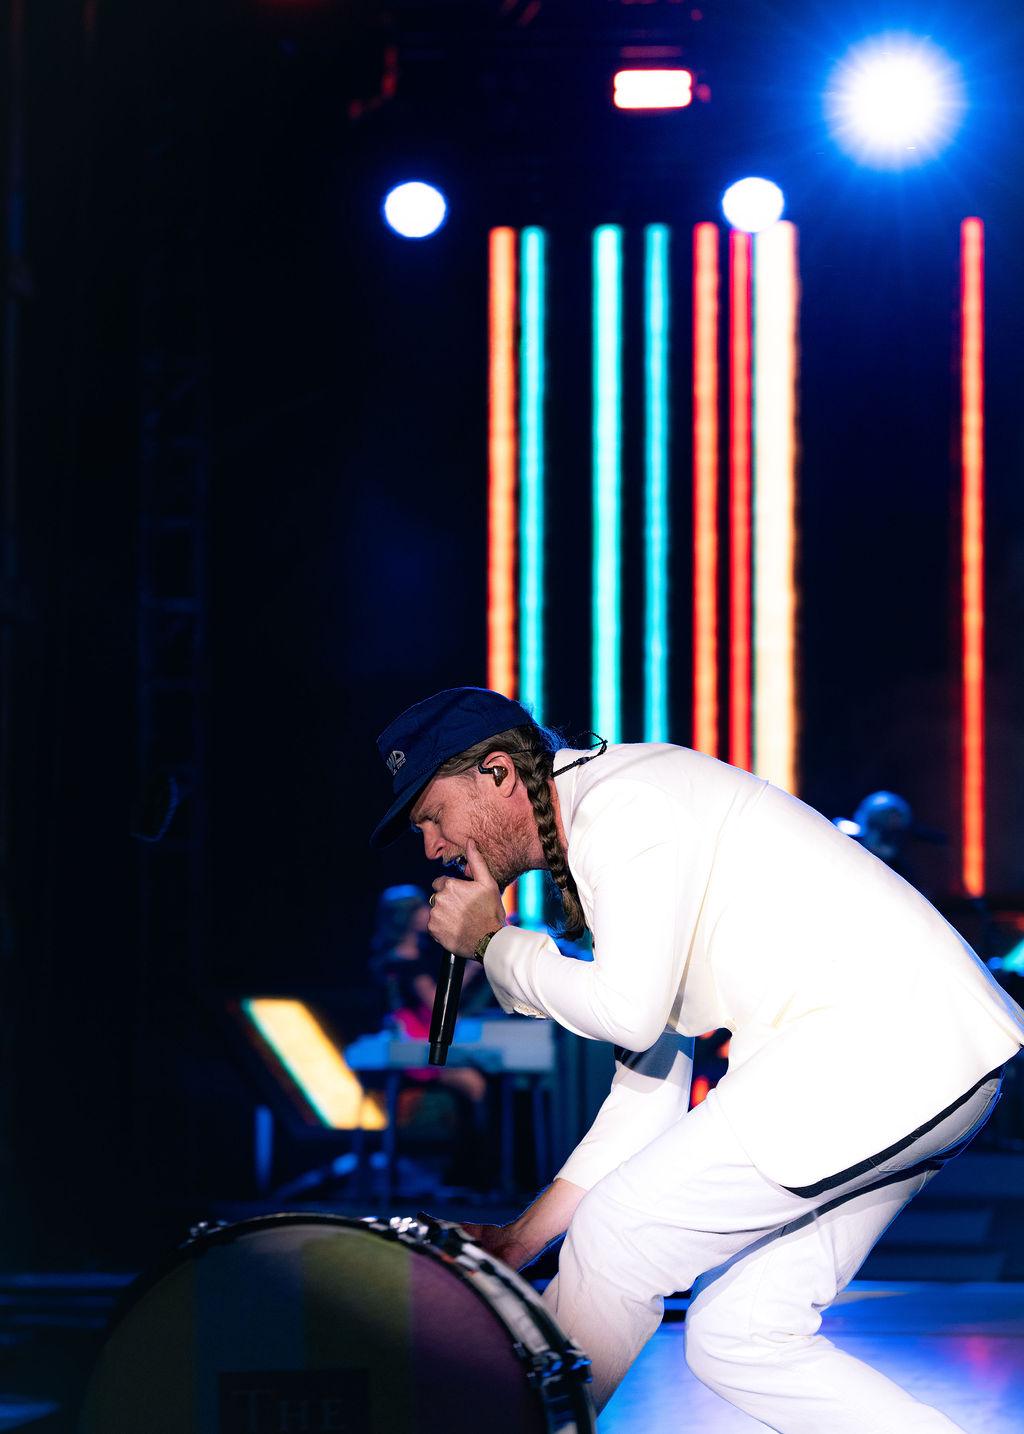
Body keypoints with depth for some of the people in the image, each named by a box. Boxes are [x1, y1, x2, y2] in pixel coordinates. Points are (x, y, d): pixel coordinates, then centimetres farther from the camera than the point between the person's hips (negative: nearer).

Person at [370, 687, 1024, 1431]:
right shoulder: (592, 854, 23)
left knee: (617, 1235, -4)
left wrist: (494, 945, -1)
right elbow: (652, 1071, 24)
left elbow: (628, 1010, -19)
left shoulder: (623, 801, -8)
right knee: (740, 1337, 8)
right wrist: (525, 1235, 20)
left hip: (878, 1046, -10)